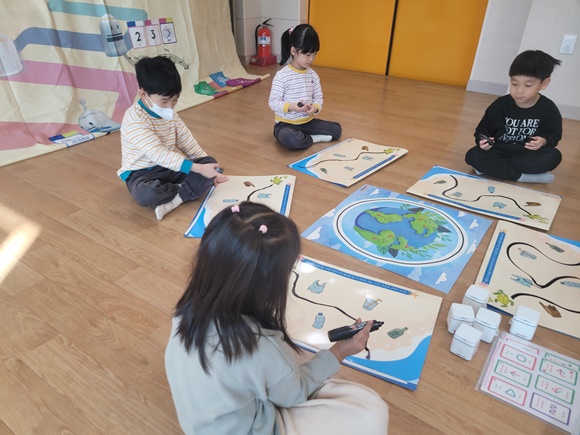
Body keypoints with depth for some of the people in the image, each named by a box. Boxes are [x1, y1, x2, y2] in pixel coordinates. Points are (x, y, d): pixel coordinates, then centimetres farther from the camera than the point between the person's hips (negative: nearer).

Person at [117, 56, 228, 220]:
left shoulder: (170, 114, 2)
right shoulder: (135, 120, -23)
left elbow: (188, 143, 7)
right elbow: (158, 154, -32)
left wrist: (207, 166, -1)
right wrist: (197, 168, -38)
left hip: (172, 167, 7)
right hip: (142, 173, -6)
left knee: (210, 162, -14)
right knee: (145, 194, -41)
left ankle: (175, 200, -25)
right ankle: (187, 191, -15)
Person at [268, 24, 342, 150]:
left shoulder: (313, 75, 3)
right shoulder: (282, 76, -14)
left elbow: (318, 97, 5)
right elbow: (273, 102, -14)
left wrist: (315, 108, -19)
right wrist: (291, 107, -31)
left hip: (308, 121, 5)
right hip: (286, 123, -5)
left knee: (336, 130, -7)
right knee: (290, 140, -38)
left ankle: (304, 135, -1)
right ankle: (314, 138, -10)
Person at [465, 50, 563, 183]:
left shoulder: (549, 109, -6)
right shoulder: (500, 104, -9)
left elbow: (554, 135, 3)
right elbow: (483, 129, -5)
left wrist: (544, 141, -22)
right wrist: (483, 141, -29)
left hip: (528, 154, 1)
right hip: (500, 151, 0)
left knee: (553, 156, -29)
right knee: (473, 156, -28)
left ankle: (491, 167, -26)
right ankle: (522, 176, -25)